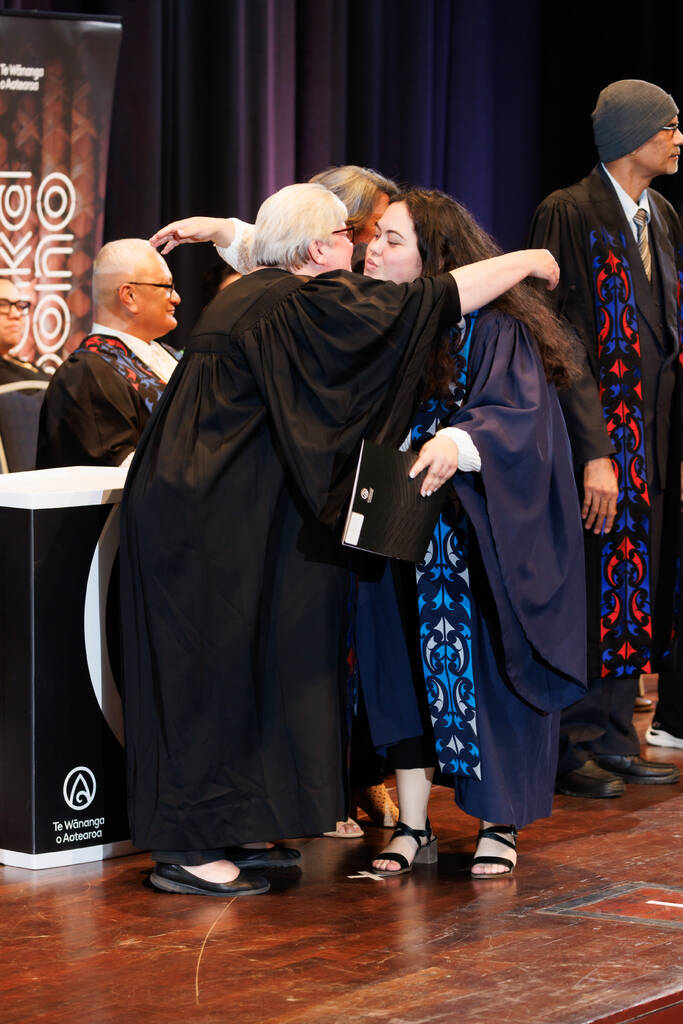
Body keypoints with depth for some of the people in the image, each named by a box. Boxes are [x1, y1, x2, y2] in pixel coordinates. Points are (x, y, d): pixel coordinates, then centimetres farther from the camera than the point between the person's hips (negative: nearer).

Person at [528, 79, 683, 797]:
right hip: (598, 429, -7)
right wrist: (595, 450, -20)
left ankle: (616, 740, 17)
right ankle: (575, 746, 8)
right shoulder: (569, 215, -10)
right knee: (594, 585, -2)